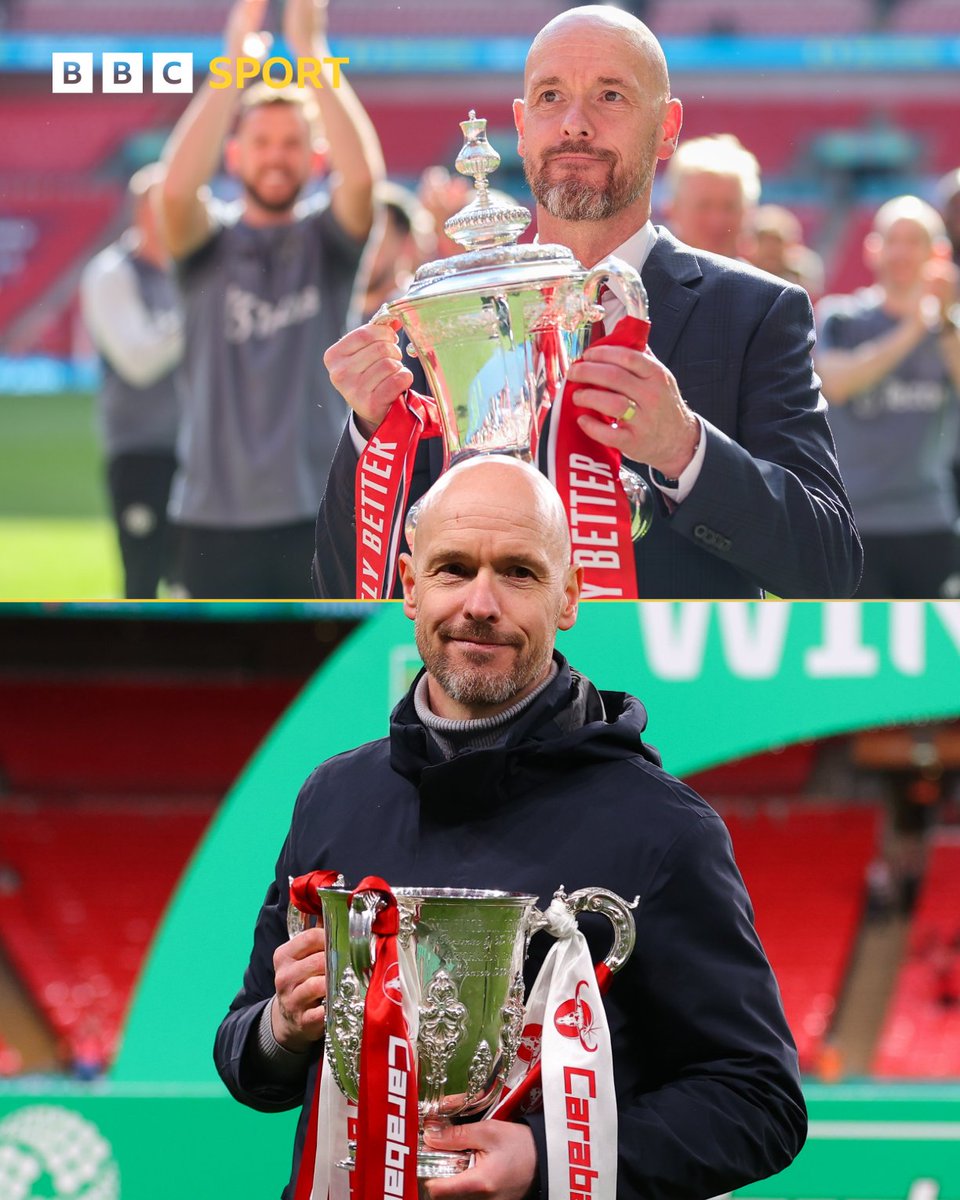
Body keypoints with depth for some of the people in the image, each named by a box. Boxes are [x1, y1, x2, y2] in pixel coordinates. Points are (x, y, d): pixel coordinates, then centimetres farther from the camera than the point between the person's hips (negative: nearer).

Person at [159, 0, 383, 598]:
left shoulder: (326, 239, 5)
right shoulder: (210, 244, 6)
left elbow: (364, 177, -16)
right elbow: (176, 189, -16)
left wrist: (312, 51, -19)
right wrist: (234, 61, -19)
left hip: (319, 516, -1)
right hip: (217, 517, 1)